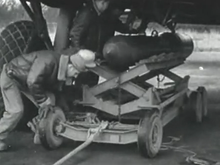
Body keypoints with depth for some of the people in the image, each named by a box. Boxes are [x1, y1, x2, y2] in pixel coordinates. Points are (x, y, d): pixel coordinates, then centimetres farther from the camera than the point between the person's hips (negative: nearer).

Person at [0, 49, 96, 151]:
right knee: (16, 111, -19)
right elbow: (32, 82, -38)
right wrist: (43, 102, -26)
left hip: (25, 81, 9)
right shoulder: (49, 60, -37)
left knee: (50, 98, 1)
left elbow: (57, 90, 5)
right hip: (10, 77, -8)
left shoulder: (63, 71, -7)